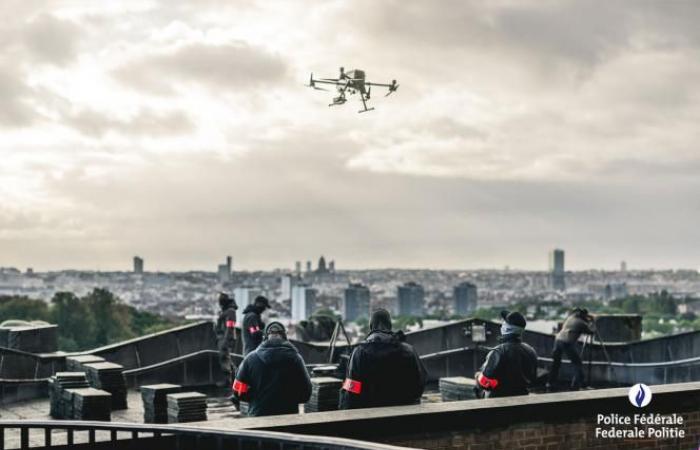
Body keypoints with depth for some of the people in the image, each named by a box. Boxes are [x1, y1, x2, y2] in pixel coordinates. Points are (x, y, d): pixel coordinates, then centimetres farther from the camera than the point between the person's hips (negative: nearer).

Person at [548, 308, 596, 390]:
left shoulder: (570, 317, 19)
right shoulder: (582, 323, 4)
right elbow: (591, 331, 13)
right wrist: (591, 321, 28)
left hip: (558, 339, 6)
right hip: (567, 342, -6)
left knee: (556, 363, 18)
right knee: (577, 364, 5)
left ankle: (551, 383, 21)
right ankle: (576, 384, -2)